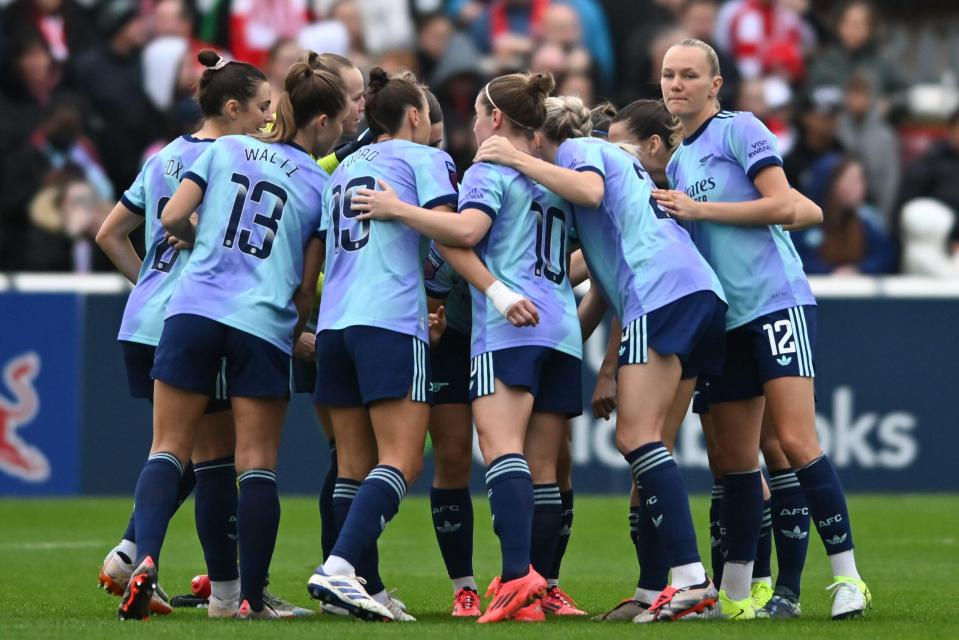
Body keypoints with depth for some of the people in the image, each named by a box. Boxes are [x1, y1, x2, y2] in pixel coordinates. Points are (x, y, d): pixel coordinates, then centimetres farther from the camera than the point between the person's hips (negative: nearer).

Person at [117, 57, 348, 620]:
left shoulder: (227, 149, 11)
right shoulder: (322, 185, 7)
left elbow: (173, 218, 5)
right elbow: (308, 284, 8)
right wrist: (299, 333, 24)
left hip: (194, 309, 1)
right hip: (265, 323, -1)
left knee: (169, 449, 3)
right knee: (258, 464, 3)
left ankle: (145, 559, -19)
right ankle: (253, 598, 3)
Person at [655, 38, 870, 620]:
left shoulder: (740, 130, -3)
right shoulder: (677, 163, 19)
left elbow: (783, 205, -13)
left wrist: (697, 209, -12)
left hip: (776, 303, -7)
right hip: (723, 320, 7)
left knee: (797, 441, -15)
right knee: (735, 460, 6)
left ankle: (847, 574, -11)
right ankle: (735, 594, 9)